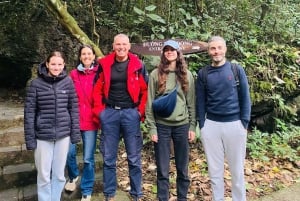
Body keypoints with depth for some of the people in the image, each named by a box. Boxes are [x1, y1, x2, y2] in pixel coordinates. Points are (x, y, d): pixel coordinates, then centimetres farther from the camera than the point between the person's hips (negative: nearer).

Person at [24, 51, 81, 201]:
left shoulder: (67, 81, 0)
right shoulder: (36, 83, -5)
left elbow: (74, 108, 3)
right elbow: (29, 111, -4)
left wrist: (75, 133, 1)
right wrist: (30, 138, -6)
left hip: (63, 135, 2)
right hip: (43, 136, -1)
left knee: (59, 174, 12)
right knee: (44, 175, 8)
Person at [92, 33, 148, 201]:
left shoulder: (137, 65, 0)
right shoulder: (105, 64, 3)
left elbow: (145, 91, 2)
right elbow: (97, 90, 7)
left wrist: (141, 111, -5)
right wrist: (99, 111, 0)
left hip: (130, 113, -1)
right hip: (110, 113, 1)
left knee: (134, 158, 7)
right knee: (109, 158, 9)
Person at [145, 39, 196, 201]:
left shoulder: (187, 75, 6)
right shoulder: (155, 74, 0)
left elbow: (191, 102, 7)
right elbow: (150, 103, -1)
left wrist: (192, 126, 3)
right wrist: (152, 128, -6)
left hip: (182, 125, 2)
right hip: (162, 125, -1)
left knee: (183, 168, 10)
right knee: (162, 169, 5)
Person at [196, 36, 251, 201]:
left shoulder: (237, 70, 1)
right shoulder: (203, 74, 5)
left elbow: (245, 98, 1)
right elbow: (200, 101, 5)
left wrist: (245, 123, -5)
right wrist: (202, 125, 1)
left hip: (234, 124, -1)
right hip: (211, 125, 1)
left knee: (237, 169, 9)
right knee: (214, 169, 10)